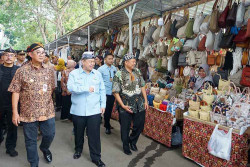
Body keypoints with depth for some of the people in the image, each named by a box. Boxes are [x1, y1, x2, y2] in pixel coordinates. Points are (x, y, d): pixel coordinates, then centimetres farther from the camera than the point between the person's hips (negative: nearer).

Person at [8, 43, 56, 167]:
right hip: (29, 113, -2)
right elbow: (15, 92, -6)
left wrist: (47, 103, 9)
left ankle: (44, 148, 47)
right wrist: (15, 112, -8)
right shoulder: (22, 71, -7)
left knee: (50, 135, 13)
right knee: (31, 141, 11)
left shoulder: (49, 71, 3)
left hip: (48, 112, 3)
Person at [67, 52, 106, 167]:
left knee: (94, 135, 4)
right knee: (78, 133, 19)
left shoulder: (97, 74, 5)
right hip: (78, 110, 0)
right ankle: (78, 149, 45)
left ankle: (96, 157, 19)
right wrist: (86, 88, -23)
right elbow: (70, 87, -19)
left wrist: (103, 104, 3)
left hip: (94, 110, 1)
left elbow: (102, 90, 7)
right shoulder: (74, 73, -2)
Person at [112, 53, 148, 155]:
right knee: (125, 127, 10)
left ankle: (132, 141, 40)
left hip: (140, 104, 5)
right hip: (126, 106, -4)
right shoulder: (119, 74, -10)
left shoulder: (137, 72, 6)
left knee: (140, 125, 12)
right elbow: (115, 92, -11)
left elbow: (142, 86, 11)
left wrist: (146, 101, 6)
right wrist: (123, 106, -14)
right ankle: (126, 146, 34)